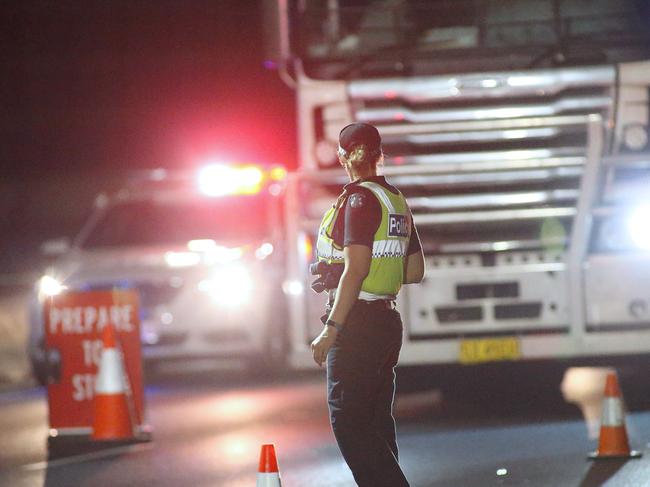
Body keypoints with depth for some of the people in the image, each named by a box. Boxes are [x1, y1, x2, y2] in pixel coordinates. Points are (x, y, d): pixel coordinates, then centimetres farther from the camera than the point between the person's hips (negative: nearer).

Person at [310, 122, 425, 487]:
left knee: (349, 425, -8)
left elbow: (356, 269, -20)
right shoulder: (397, 201, 13)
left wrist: (331, 328, -19)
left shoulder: (359, 198, -12)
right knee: (377, 423, 12)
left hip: (357, 324, -9)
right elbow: (415, 272, 18)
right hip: (387, 319, 9)